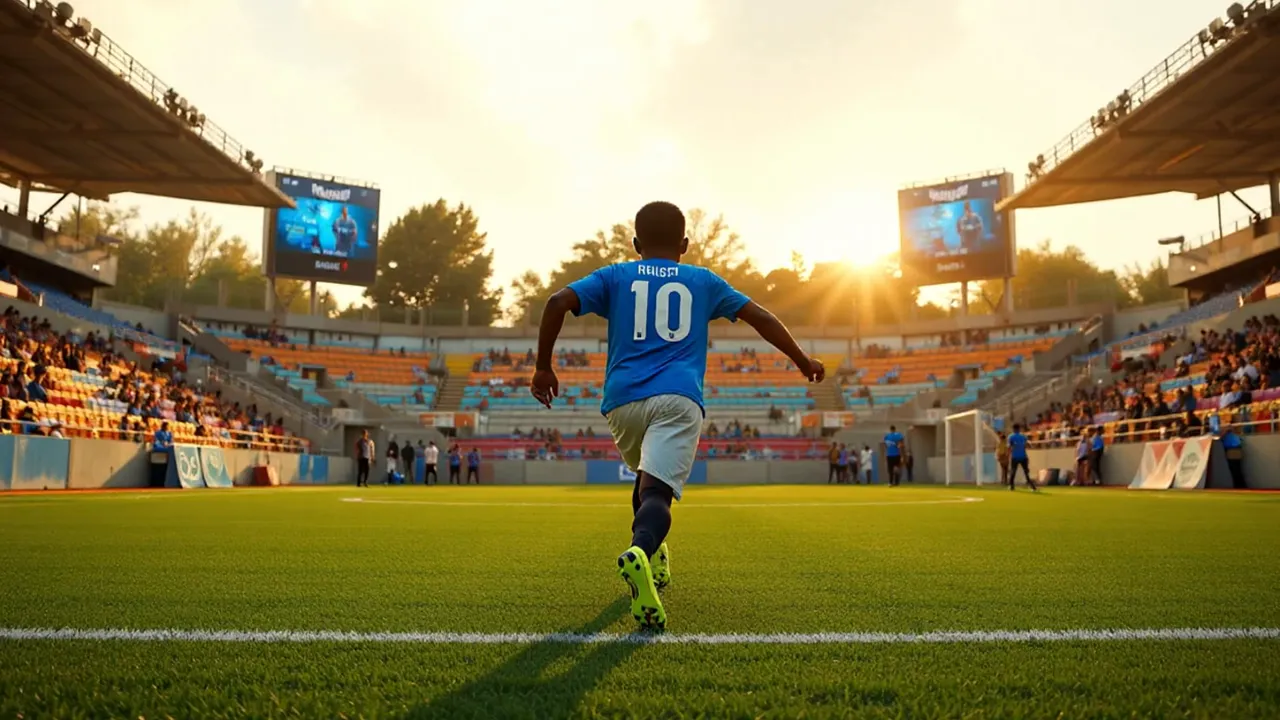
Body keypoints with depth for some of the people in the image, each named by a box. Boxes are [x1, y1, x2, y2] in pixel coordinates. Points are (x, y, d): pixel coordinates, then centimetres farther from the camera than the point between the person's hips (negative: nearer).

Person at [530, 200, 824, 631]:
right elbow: (760, 317, 20)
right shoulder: (702, 281, 20)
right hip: (678, 398, -2)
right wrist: (803, 362, 31)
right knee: (657, 489, -17)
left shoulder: (614, 277, 18)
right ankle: (640, 552, -46)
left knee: (647, 478, 28)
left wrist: (543, 365, 9)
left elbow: (559, 302, 4)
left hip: (622, 398, 2)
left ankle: (651, 560, 28)